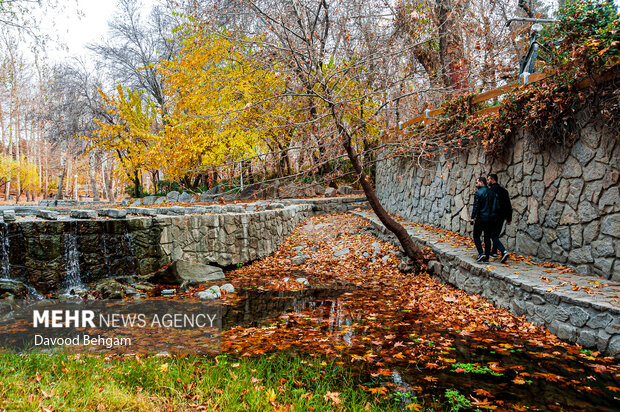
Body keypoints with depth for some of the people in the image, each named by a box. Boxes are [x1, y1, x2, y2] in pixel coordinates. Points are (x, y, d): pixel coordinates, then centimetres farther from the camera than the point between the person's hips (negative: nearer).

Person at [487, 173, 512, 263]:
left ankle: (504, 252, -23)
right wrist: (509, 218, 18)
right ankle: (494, 251, 29)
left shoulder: (491, 190, -11)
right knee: (496, 234, 20)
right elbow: (509, 206, 14)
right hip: (502, 216, 8)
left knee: (493, 235, -7)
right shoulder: (504, 190, 13)